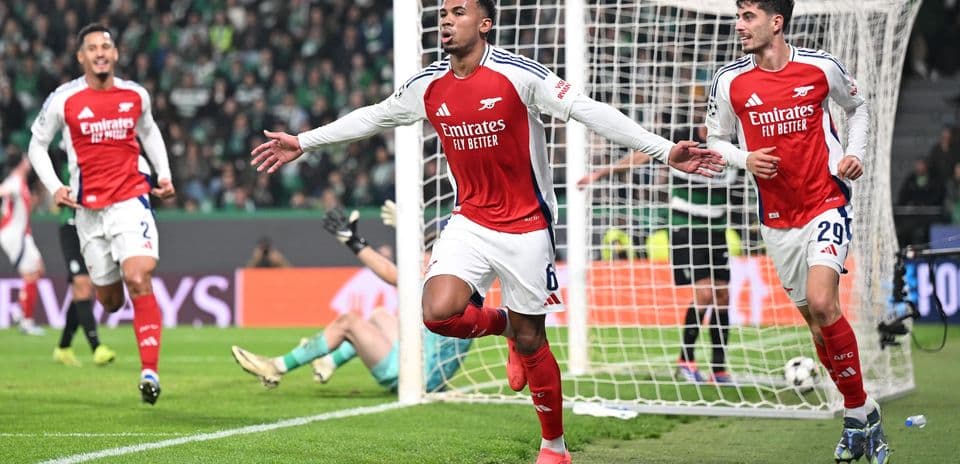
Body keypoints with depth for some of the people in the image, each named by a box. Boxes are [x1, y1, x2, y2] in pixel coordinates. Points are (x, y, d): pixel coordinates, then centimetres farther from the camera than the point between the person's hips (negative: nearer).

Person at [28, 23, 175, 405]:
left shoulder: (136, 95, 4)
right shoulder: (63, 100, -4)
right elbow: (38, 145, 7)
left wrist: (164, 175, 13)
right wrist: (54, 187, -6)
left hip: (131, 198, 0)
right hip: (88, 208, 0)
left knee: (138, 280, -20)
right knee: (109, 298, 7)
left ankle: (149, 370, -20)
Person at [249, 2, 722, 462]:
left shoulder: (519, 75, -15)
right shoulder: (428, 86, 0)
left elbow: (590, 111, -16)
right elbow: (372, 117, 16)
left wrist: (664, 149, -23)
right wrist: (303, 142, 21)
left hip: (525, 226, -4)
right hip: (470, 222, 4)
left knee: (530, 342, 1)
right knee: (439, 313, -19)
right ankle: (503, 323, 16)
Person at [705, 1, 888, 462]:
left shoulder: (821, 67, -7)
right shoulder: (729, 81, -5)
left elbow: (857, 107, 13)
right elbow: (716, 139, 8)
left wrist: (855, 153, -2)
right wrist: (745, 159, -12)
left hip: (827, 204, -3)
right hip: (778, 220, 3)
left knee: (821, 304, -23)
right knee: (816, 321, 8)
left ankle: (860, 410, -9)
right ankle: (860, 420, 22)